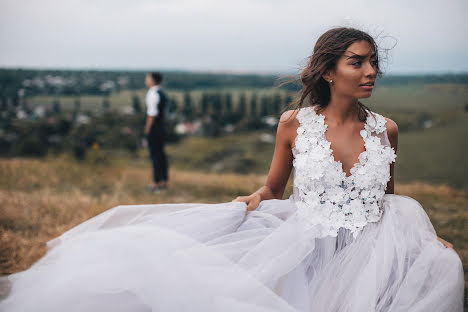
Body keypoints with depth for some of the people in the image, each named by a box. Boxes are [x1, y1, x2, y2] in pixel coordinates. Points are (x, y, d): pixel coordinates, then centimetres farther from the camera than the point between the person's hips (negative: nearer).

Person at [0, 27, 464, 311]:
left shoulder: (385, 130, 5)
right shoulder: (294, 123, -1)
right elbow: (271, 191, 12)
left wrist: (427, 237, 4)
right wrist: (249, 203, -10)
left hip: (368, 252, 3)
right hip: (300, 244, -2)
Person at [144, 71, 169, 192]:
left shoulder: (152, 94, -17)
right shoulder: (162, 93, 11)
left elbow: (152, 114, -20)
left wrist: (147, 129, -15)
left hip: (153, 129, -9)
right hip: (161, 128, 9)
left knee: (155, 155, -3)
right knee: (161, 154, 12)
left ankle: (156, 183, 1)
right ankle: (164, 181, 18)